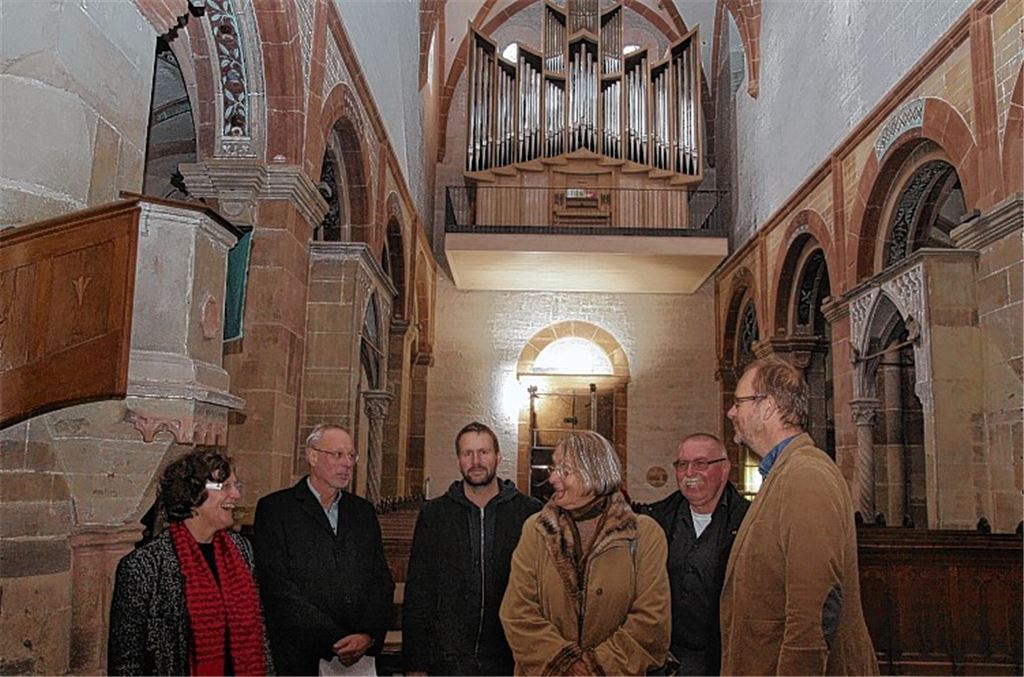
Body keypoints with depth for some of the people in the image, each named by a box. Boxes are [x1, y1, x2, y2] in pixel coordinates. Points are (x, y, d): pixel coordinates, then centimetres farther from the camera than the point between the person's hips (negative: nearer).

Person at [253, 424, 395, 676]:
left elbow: (382, 581, 8)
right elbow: (279, 589, -10)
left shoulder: (364, 511, 13)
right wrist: (335, 642, -13)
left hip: (360, 655, 4)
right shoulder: (274, 508, -3)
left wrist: (369, 634, -9)